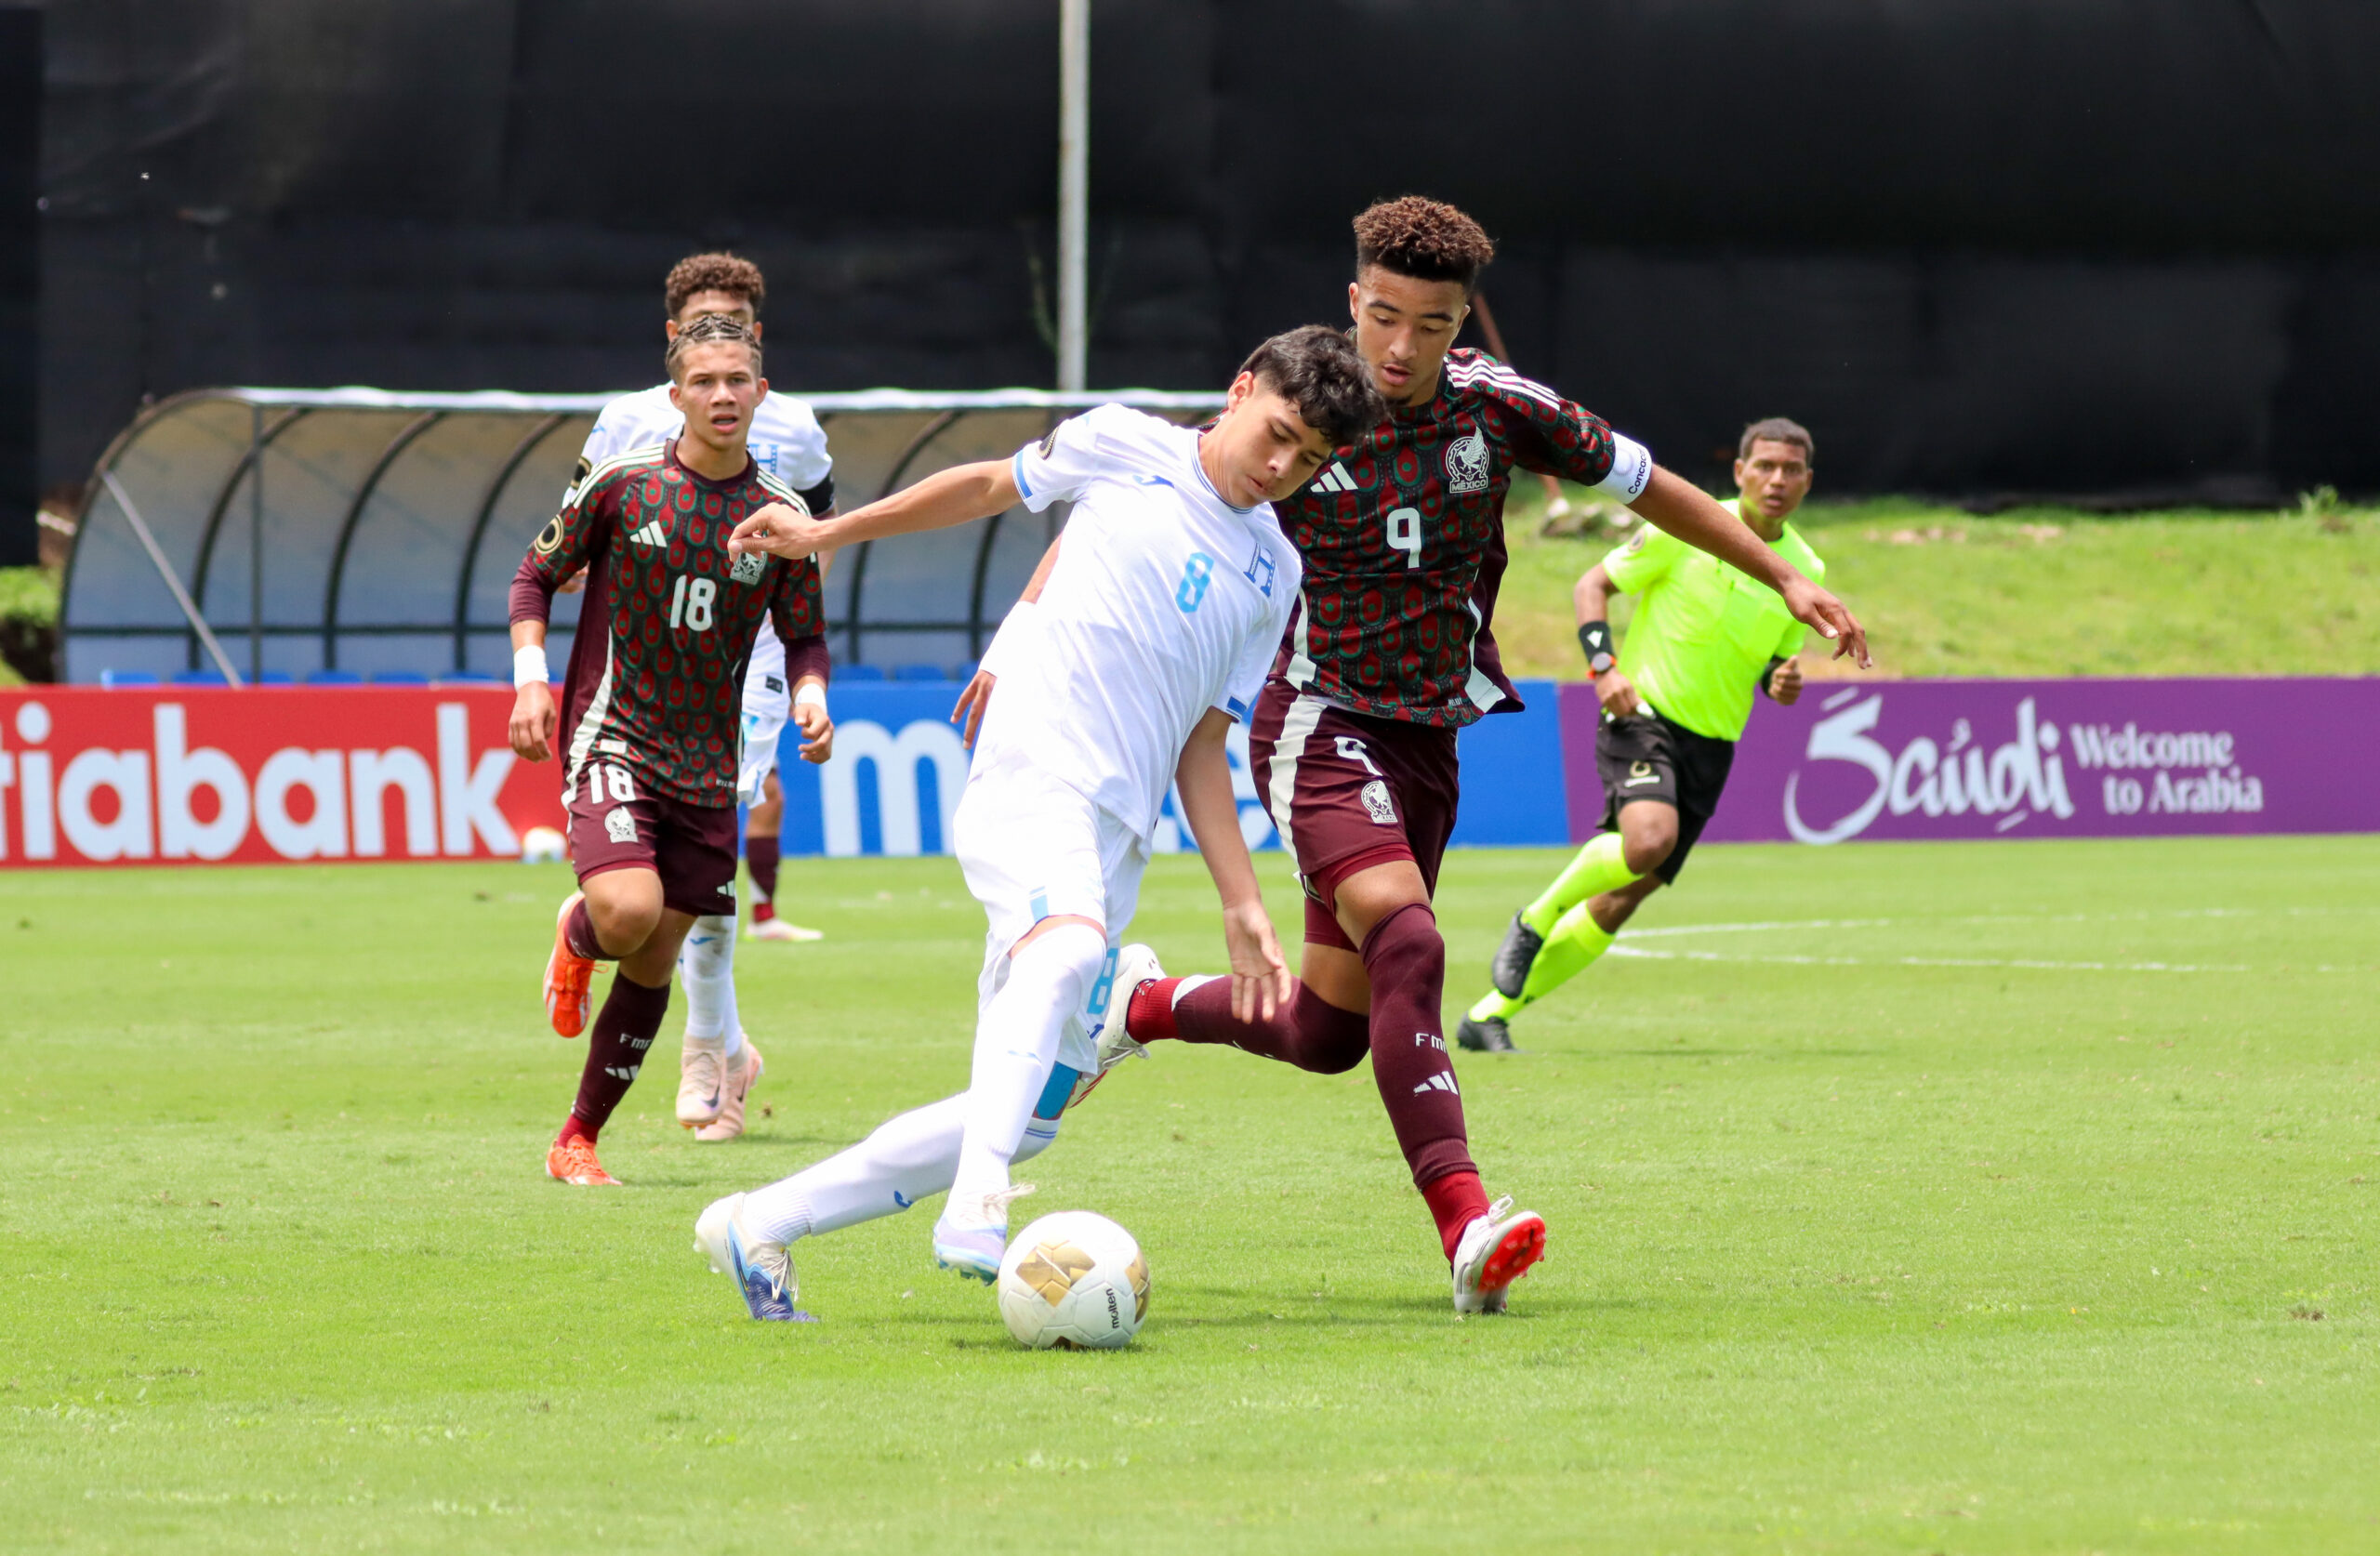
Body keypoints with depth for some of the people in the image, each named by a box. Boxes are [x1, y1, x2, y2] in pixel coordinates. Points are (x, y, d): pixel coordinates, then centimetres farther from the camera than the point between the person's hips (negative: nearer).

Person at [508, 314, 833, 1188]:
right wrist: (530, 677, -7)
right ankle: (575, 937, 12)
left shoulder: (781, 517, 2)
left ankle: (578, 1141, 19)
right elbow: (537, 574, 6)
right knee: (629, 911, -26)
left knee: (654, 962, 4)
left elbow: (804, 634, 13)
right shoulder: (623, 484, -5)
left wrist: (810, 693, -9)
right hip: (610, 733, -3)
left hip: (705, 765, 3)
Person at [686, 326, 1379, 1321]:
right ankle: (977, 1213, -52)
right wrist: (827, 534, 24)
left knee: (1032, 1112, 0)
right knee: (1067, 944, -38)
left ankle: (761, 1227, 14)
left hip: (1113, 845, 6)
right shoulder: (1124, 448, 6)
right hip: (1032, 775, -6)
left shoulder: (1273, 577, 19)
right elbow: (989, 487, 22)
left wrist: (1243, 906, 13)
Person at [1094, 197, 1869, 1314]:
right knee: (1406, 944, -29)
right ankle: (1467, 1229, -39)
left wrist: (1783, 577, 12)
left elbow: (1641, 484, 11)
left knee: (1328, 1034, 9)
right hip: (1320, 726, -5)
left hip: (1427, 742, 5)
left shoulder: (1496, 408, -3)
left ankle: (1146, 1006, 39)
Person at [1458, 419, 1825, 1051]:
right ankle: (1535, 920, -4)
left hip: (1711, 743, 5)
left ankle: (1489, 1016, 14)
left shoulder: (1805, 572, 7)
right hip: (1642, 710, -5)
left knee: (1620, 902, 2)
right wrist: (1604, 666, -12)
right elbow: (1594, 583, 2)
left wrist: (1781, 682, -3)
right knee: (1649, 838, -33)